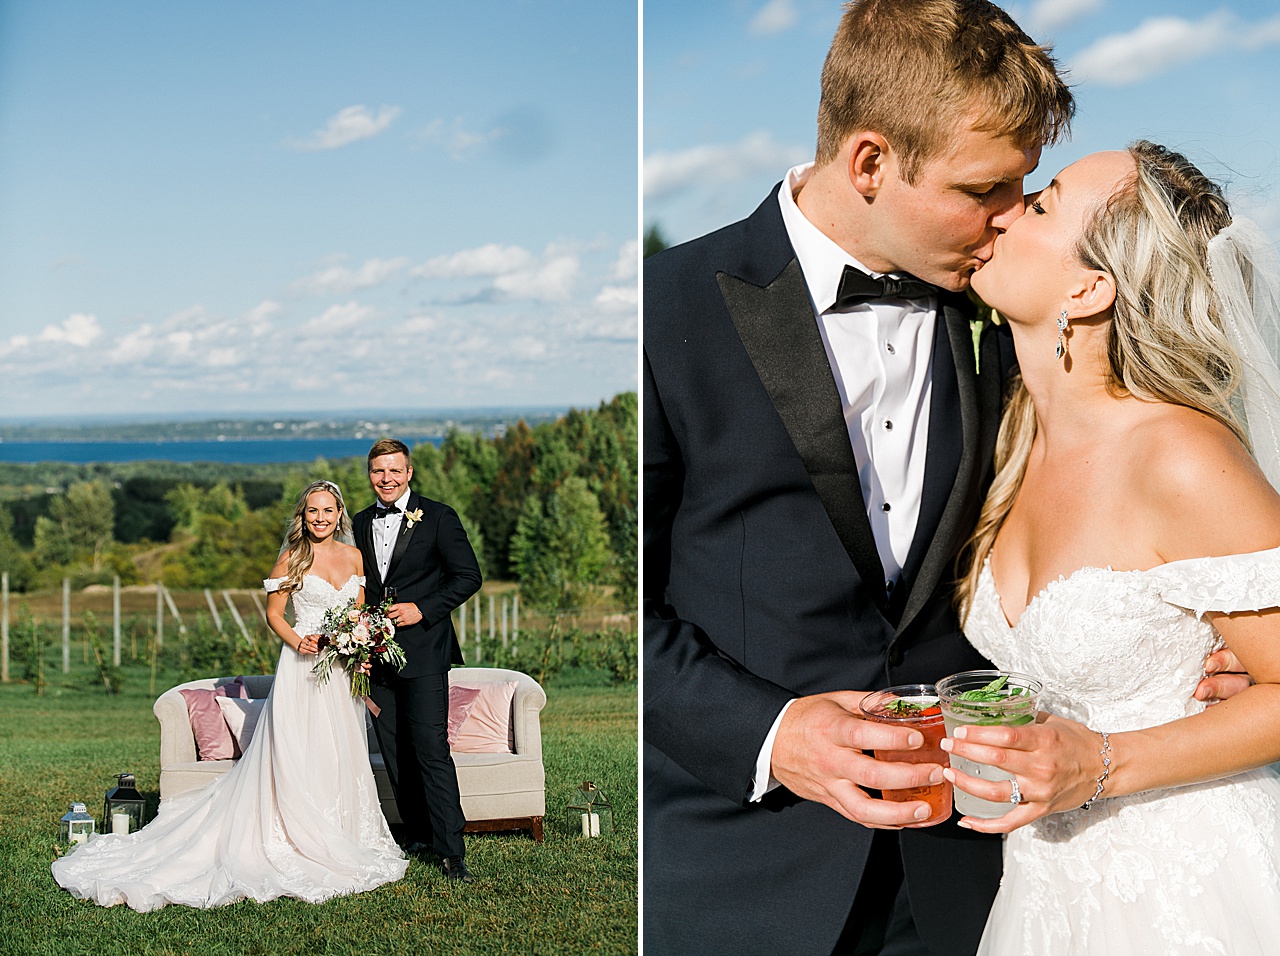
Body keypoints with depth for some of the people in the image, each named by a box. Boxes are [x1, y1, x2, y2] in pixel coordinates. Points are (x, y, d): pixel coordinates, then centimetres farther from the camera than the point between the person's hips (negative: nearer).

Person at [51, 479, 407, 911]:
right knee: (295, 757, -6)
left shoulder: (355, 557, 9)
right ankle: (298, 846, 1)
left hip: (343, 671, 5)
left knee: (341, 756, 8)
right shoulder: (293, 557, -3)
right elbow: (274, 611, 0)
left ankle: (343, 846, 17)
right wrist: (297, 643, -16)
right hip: (302, 667, -5)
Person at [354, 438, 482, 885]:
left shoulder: (437, 517, -2)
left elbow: (468, 576, -4)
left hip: (423, 651, -5)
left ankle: (452, 851, -10)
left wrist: (422, 609, -13)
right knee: (395, 752, 8)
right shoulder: (359, 524, 13)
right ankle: (419, 833, 21)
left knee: (431, 750, -11)